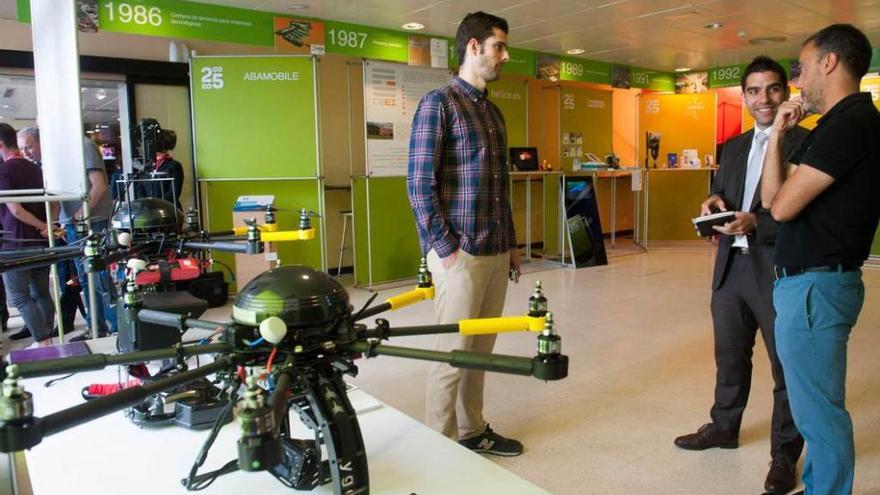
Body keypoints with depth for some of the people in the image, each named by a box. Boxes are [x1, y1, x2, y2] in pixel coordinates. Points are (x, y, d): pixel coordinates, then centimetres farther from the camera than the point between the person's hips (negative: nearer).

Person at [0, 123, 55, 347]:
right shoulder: (35, 169, 12)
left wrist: (44, 227, -8)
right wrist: (48, 226, 1)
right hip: (41, 241, 7)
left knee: (19, 297, -1)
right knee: (42, 293, 12)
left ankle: (43, 342, -7)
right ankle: (48, 340, 16)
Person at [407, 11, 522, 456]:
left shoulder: (493, 112, 17)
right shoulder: (439, 103, -8)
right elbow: (419, 183, -13)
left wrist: (511, 243, 18)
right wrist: (445, 249, -15)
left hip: (495, 253, 8)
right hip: (460, 254, -7)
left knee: (480, 350, 14)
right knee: (452, 355, 1)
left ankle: (472, 431, 28)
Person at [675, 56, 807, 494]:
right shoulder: (734, 146, 14)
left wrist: (755, 222, -26)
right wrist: (714, 203, -5)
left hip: (779, 270, -6)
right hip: (731, 266, 7)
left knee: (787, 364, 8)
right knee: (729, 355, 20)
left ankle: (784, 454, 24)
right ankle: (724, 427, 40)